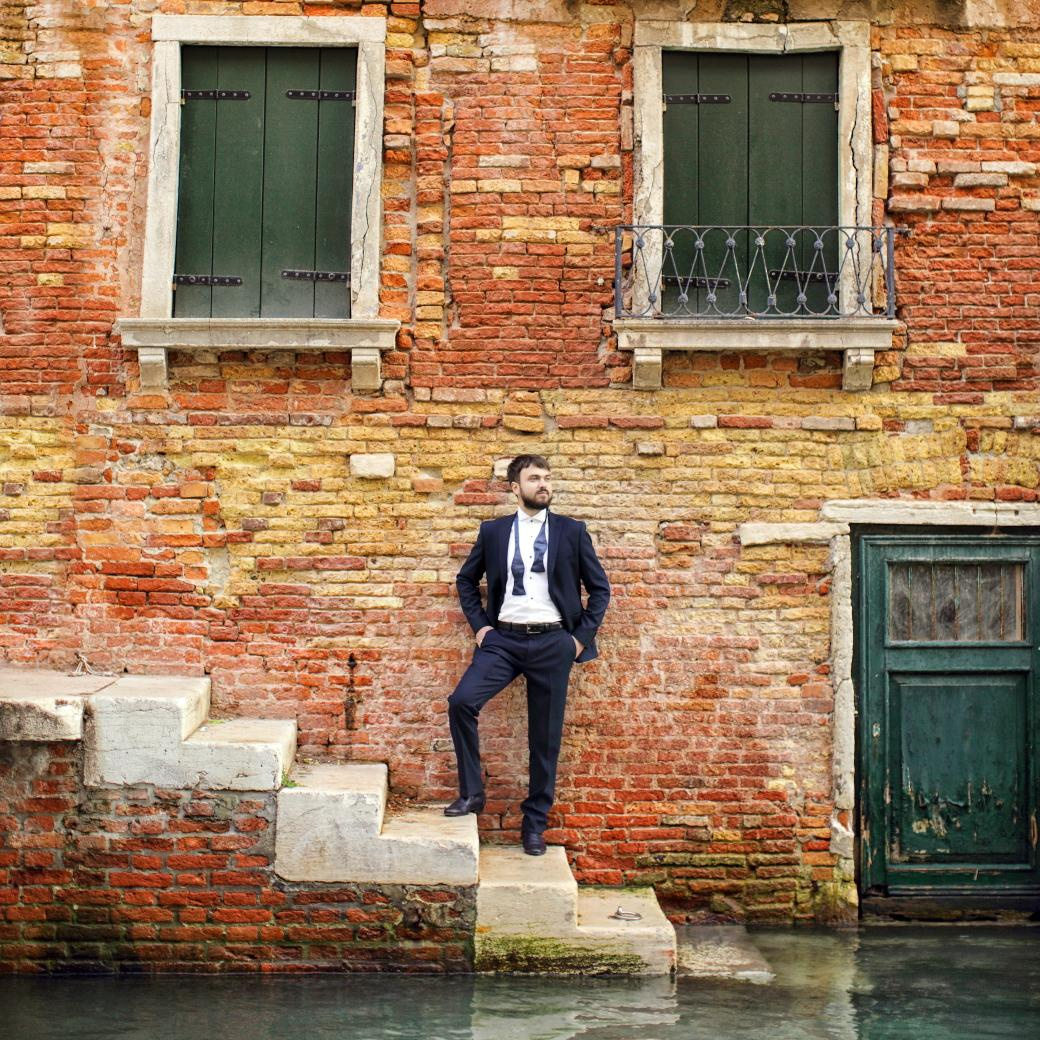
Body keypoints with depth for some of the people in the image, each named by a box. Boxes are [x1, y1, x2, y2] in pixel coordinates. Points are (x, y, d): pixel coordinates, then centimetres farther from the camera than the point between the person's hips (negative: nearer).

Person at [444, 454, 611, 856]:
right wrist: (479, 625, 7)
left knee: (545, 737, 3)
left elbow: (599, 587, 8)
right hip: (504, 640, 1)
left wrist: (582, 636, 1)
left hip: (553, 642, 0)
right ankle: (471, 793, -5)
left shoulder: (571, 531, 5)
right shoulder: (493, 531, 8)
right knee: (461, 701, -21)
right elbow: (466, 580, 19)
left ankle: (535, 823, 16)